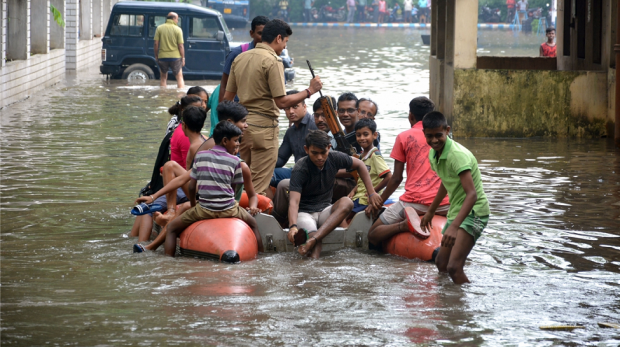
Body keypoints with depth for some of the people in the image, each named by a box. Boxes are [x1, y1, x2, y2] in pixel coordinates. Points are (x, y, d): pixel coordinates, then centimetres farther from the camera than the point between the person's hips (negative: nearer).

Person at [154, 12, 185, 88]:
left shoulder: (159, 28, 0)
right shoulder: (178, 29, -5)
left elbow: (156, 44, -2)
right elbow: (180, 46, -7)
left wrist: (156, 56, 8)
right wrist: (183, 58, 2)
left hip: (162, 56, 2)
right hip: (175, 56, -2)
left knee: (163, 77, 17)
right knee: (179, 77, 9)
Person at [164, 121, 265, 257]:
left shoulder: (200, 156, 4)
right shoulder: (235, 161, 1)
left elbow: (192, 187, 8)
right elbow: (233, 189, 5)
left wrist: (193, 206, 23)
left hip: (204, 210, -1)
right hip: (229, 210, 1)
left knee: (172, 228, 14)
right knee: (253, 224, 30)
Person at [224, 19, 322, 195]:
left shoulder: (240, 58, 11)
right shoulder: (272, 61, -13)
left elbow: (227, 97, 14)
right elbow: (282, 102, -17)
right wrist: (309, 91, -8)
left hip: (241, 123, 8)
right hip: (263, 126, -8)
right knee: (258, 187, -4)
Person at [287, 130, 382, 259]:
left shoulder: (335, 159, -6)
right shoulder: (300, 170, -19)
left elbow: (359, 165, 13)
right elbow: (294, 201, -30)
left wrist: (372, 193, 8)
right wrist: (292, 226, -48)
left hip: (325, 211, 4)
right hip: (304, 213, -4)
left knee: (346, 203, -29)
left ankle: (312, 240, -45)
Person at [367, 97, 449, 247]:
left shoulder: (404, 137, 6)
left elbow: (396, 178, 5)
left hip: (414, 201, -3)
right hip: (443, 203, 3)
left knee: (373, 235, 5)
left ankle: (404, 225, -26)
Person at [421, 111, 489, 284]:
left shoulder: (457, 155, -24)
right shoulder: (433, 154, 4)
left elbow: (472, 194, -32)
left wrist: (454, 226, -41)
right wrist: (430, 212, 35)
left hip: (473, 213, -10)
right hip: (456, 212, 10)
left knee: (454, 267, -24)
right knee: (441, 263, 22)